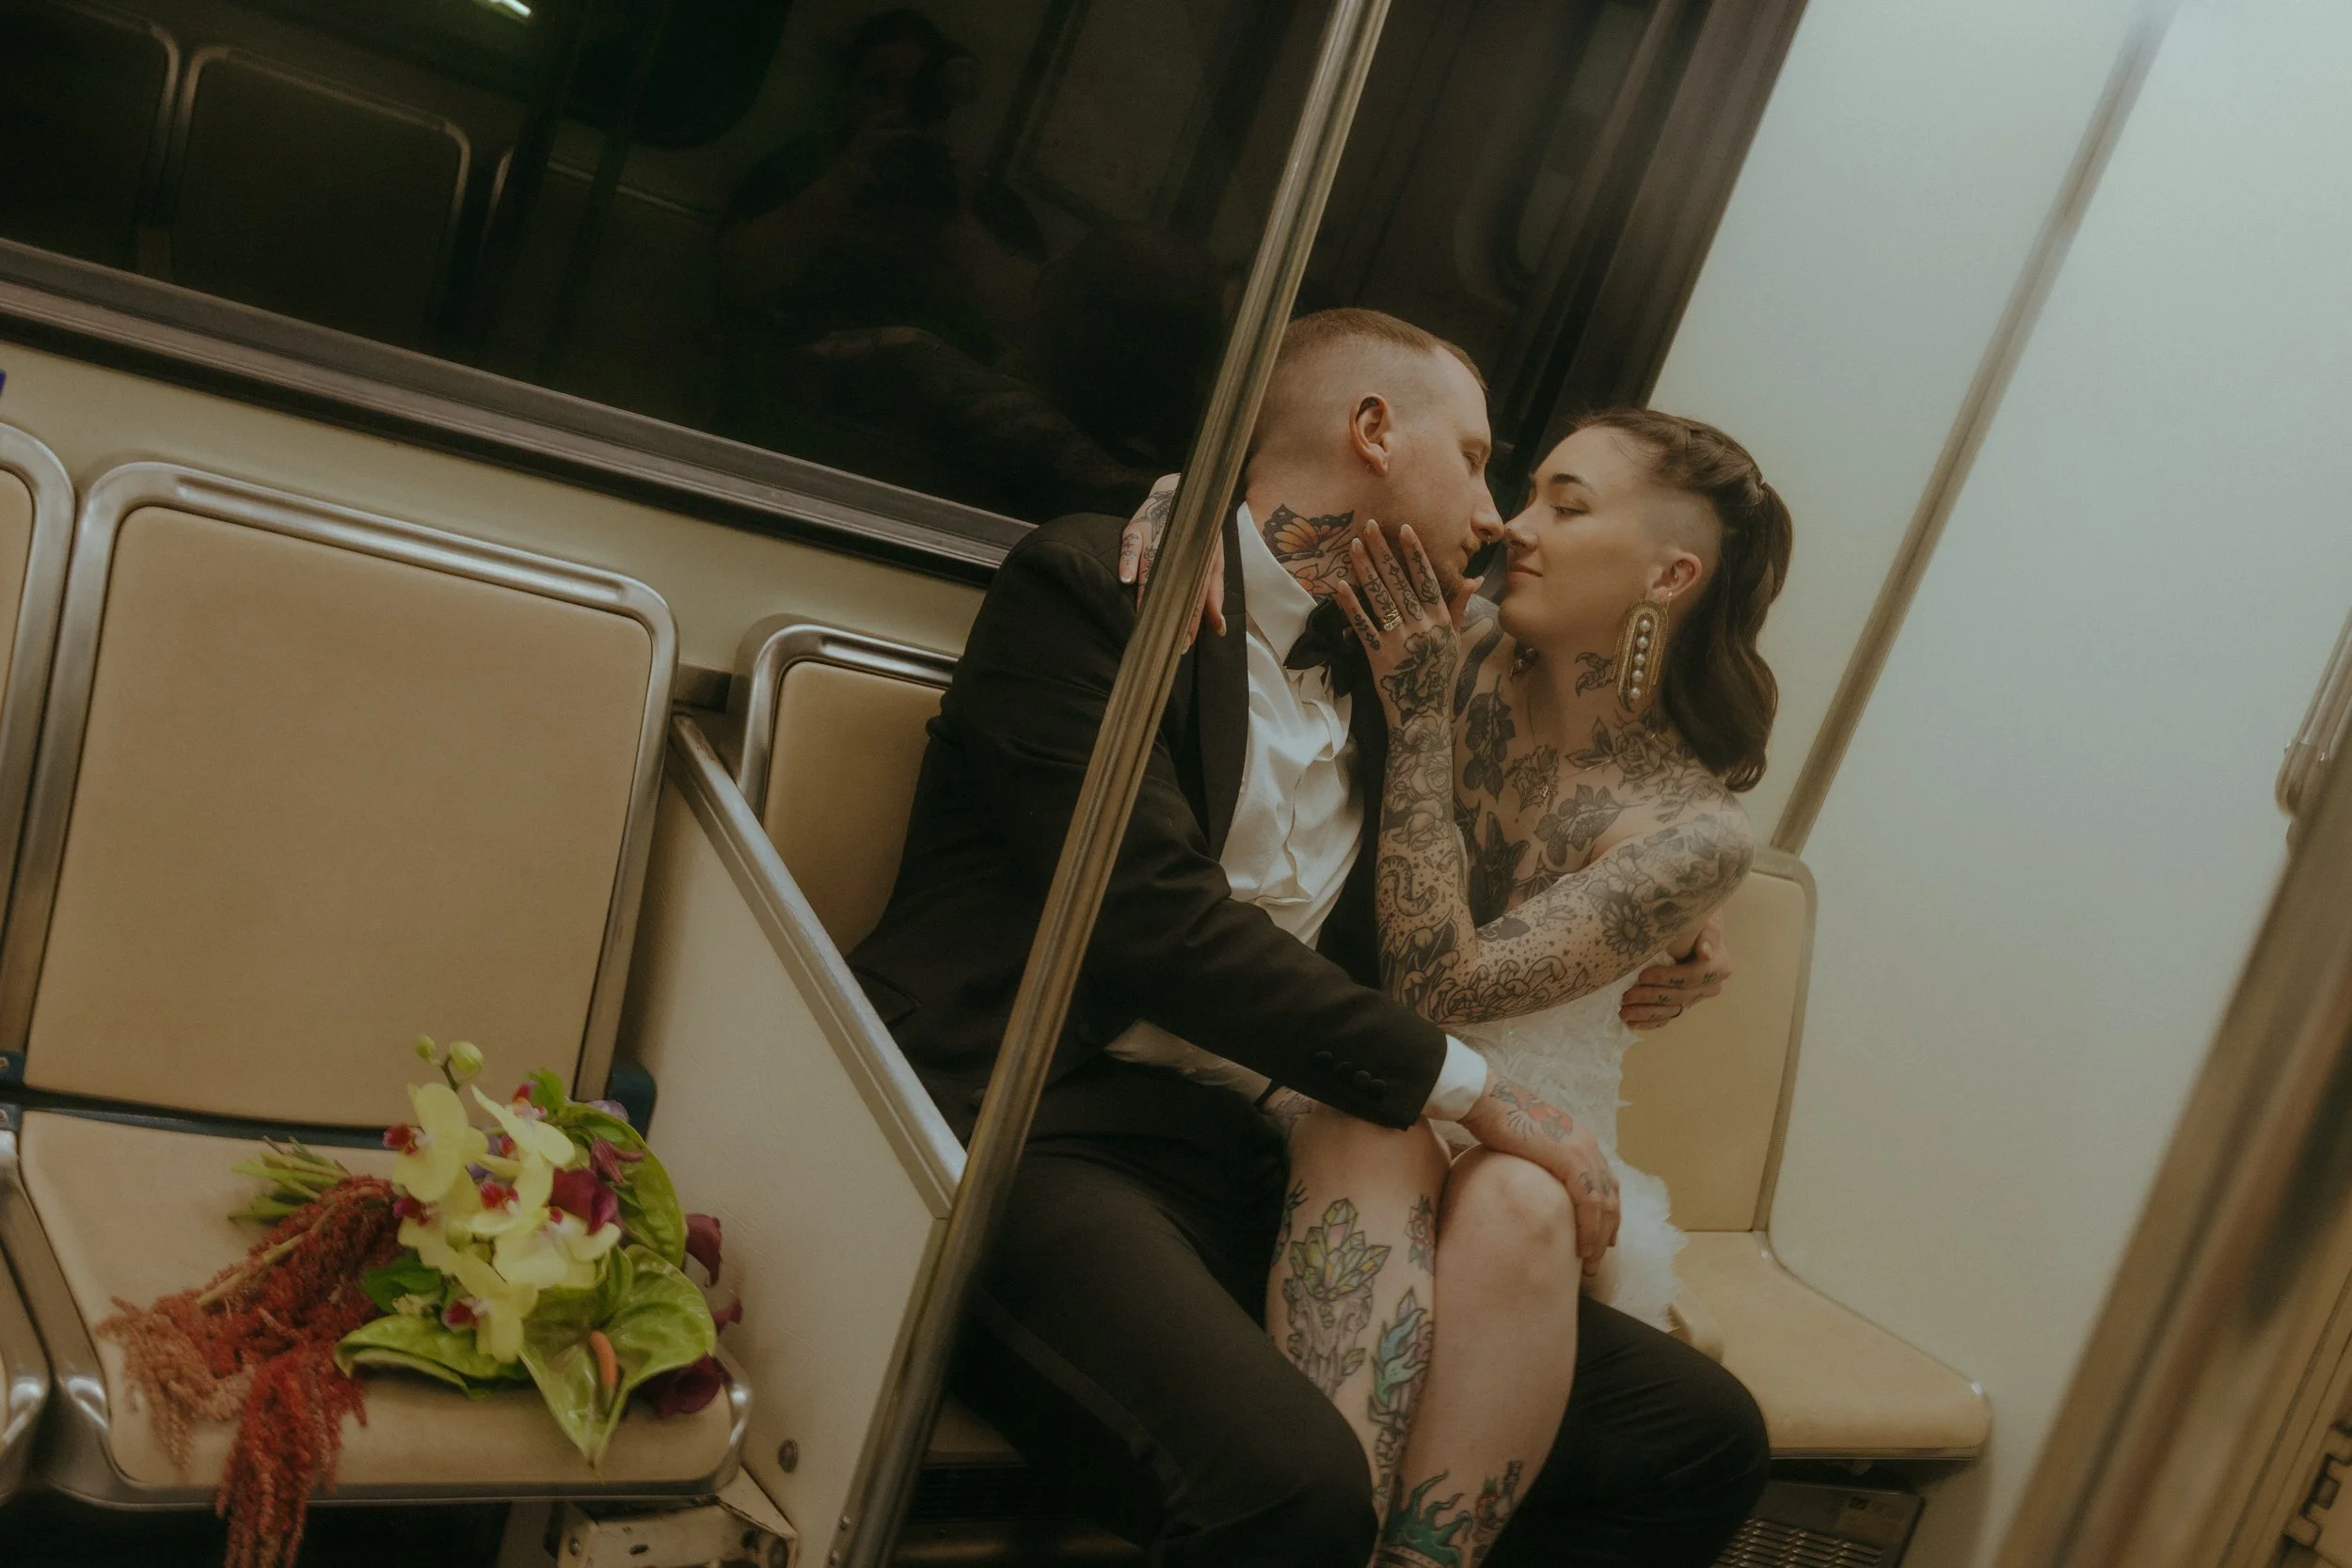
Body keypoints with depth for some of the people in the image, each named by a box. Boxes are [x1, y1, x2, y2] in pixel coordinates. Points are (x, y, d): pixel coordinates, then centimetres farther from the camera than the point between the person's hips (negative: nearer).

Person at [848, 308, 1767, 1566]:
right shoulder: (1092, 585, -1)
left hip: (1268, 1172, 7)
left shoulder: (1378, 679, 21)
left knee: (1701, 1436, -5)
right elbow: (1158, 921, -13)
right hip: (1047, 1132, -7)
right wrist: (1466, 1087, -11)